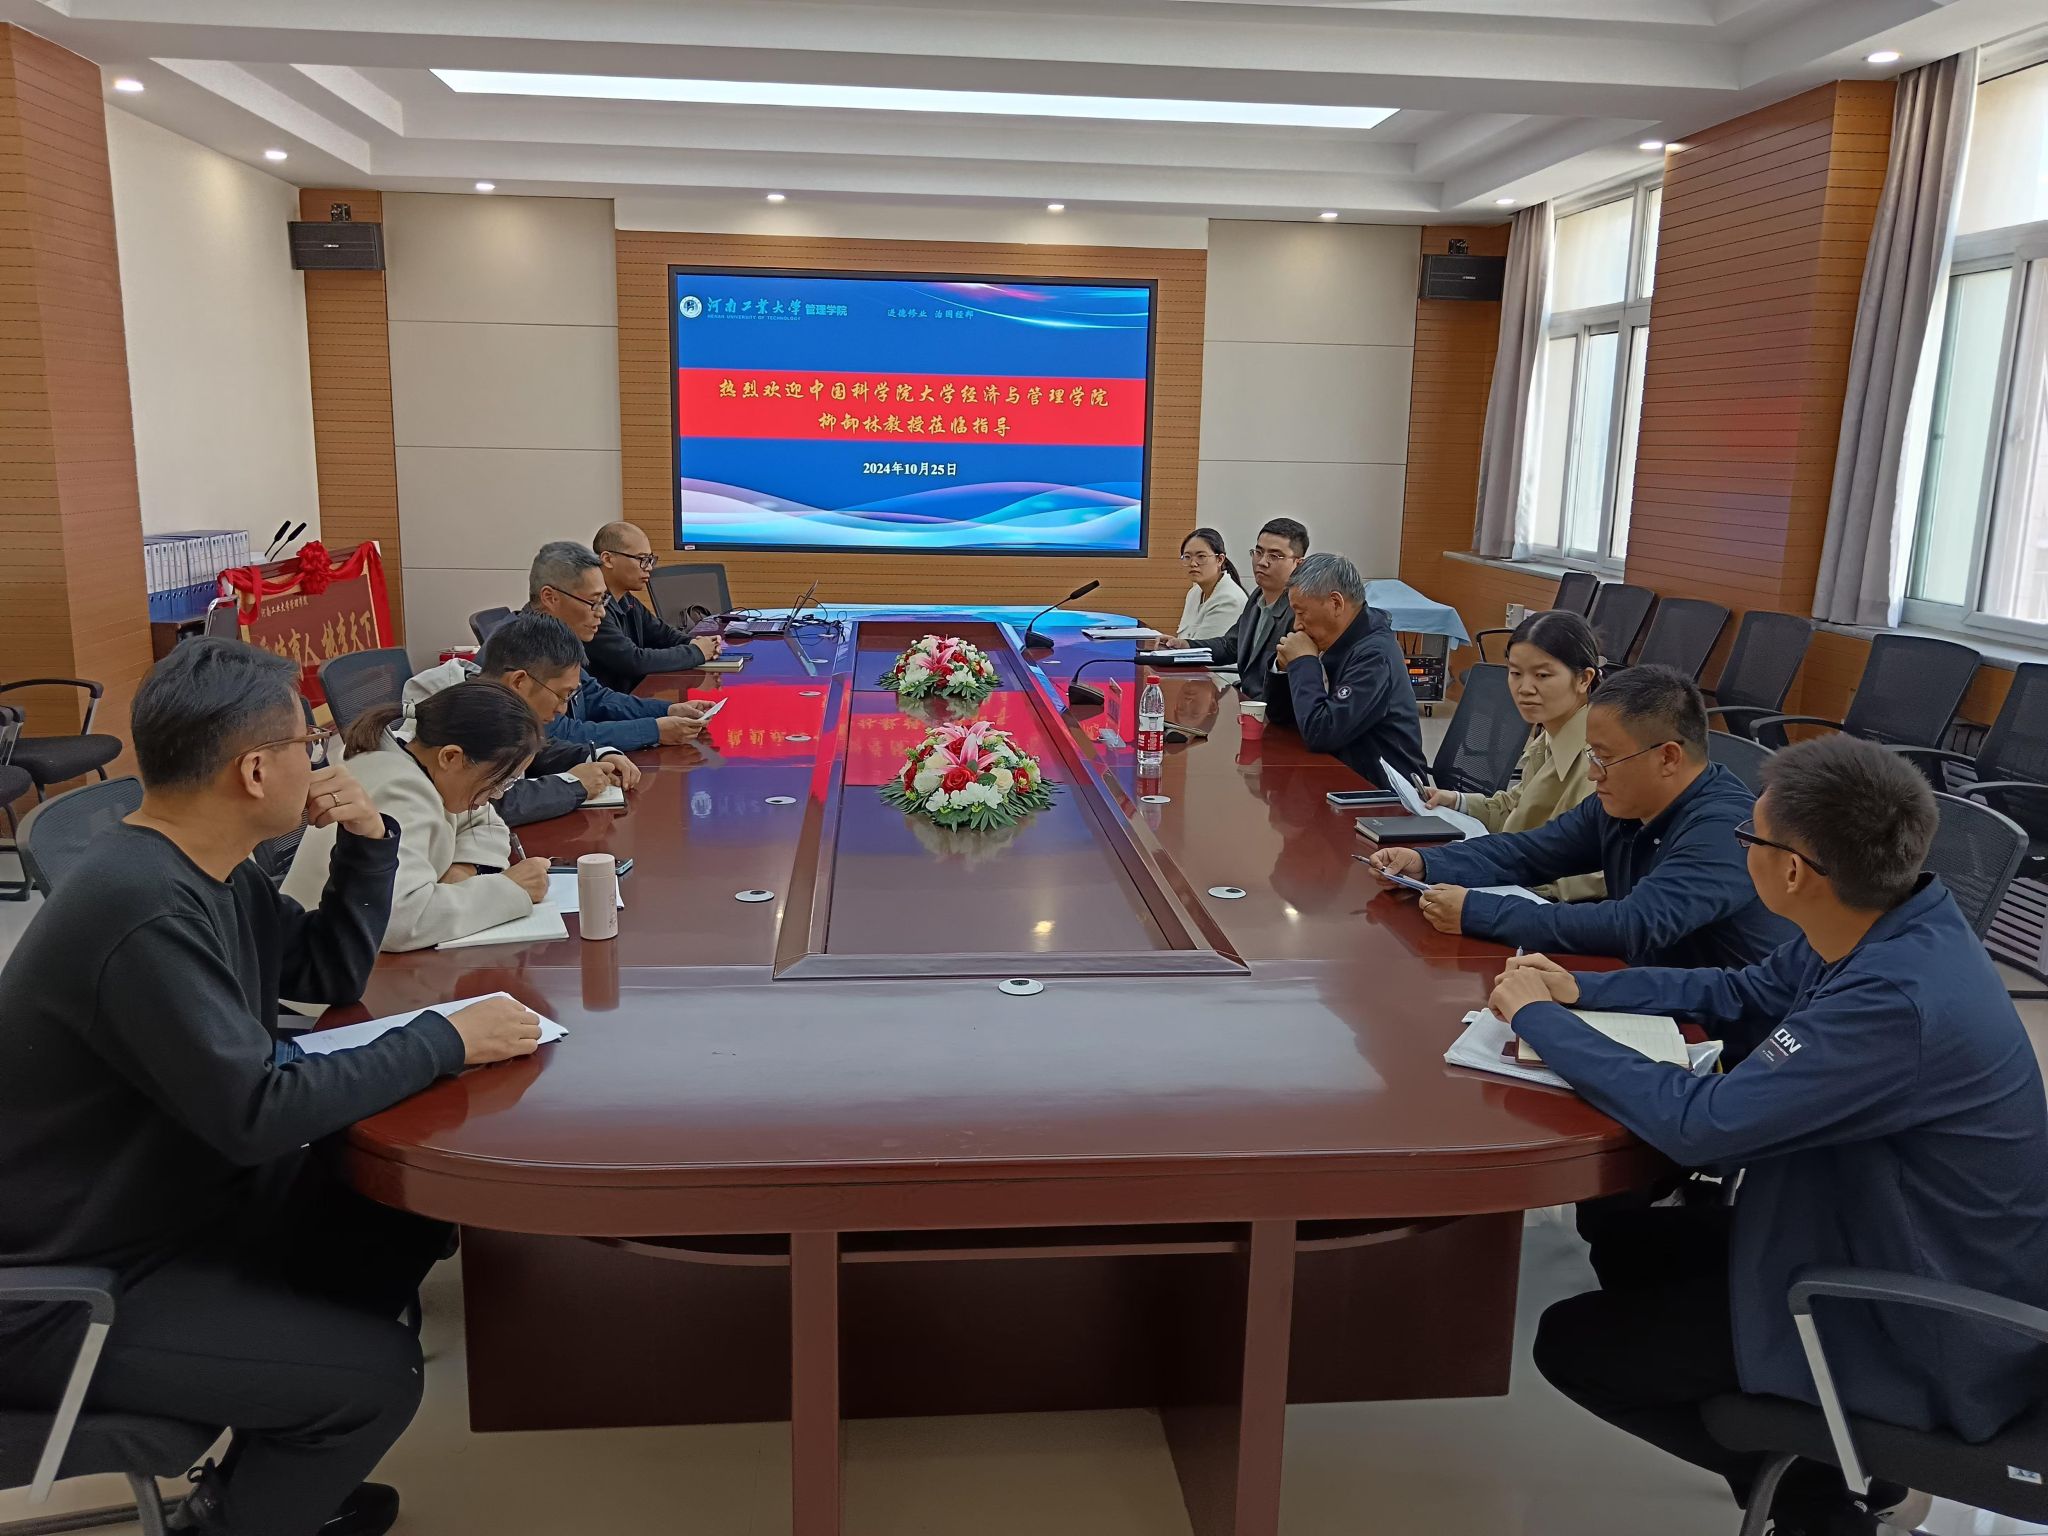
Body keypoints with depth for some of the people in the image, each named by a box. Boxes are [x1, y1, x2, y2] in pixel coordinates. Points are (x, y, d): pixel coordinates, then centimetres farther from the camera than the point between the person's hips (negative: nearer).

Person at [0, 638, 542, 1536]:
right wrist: (443, 1042, -22)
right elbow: (256, 1114, -31)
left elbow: (329, 975, 10)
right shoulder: (143, 910, -31)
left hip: (167, 1199, 10)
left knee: (412, 1213, 10)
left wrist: (366, 841, -5)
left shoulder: (205, 868, 1)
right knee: (378, 1373, -15)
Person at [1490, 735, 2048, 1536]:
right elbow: (1737, 993, 10)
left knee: (1574, 1345, -3)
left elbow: (1700, 1123, -33)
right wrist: (1579, 988, -1)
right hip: (1879, 1242, 9)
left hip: (1922, 1329, -9)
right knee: (1626, 1245, 18)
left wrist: (1540, 1019, -21)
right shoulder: (1885, 923, -7)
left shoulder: (1900, 1003, -36)